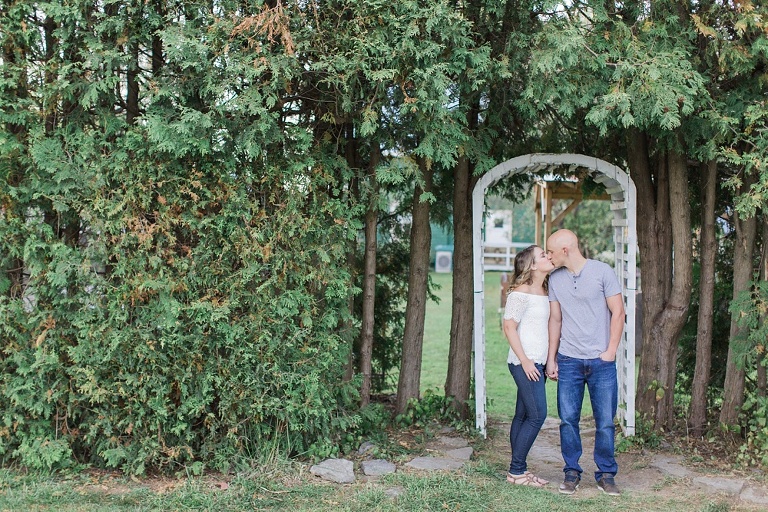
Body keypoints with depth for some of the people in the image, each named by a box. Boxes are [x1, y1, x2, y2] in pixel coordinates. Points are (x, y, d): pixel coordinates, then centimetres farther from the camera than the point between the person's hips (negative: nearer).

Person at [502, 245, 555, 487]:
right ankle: (516, 471, -1)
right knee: (537, 415, -9)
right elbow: (509, 327, -15)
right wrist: (525, 360, -17)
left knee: (523, 415, 10)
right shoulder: (521, 292, -12)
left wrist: (550, 358, 16)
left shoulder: (544, 290, 14)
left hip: (537, 362, 8)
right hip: (525, 362, -8)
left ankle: (518, 469, 15)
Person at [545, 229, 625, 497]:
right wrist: (551, 358, 9)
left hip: (601, 361, -3)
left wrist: (610, 351, -7)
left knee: (605, 422, 1)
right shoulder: (555, 279, 7)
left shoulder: (602, 272, -5)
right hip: (568, 361, 3)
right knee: (568, 420, 4)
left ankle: (606, 475, 15)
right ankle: (572, 472, 17)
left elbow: (618, 312, -3)